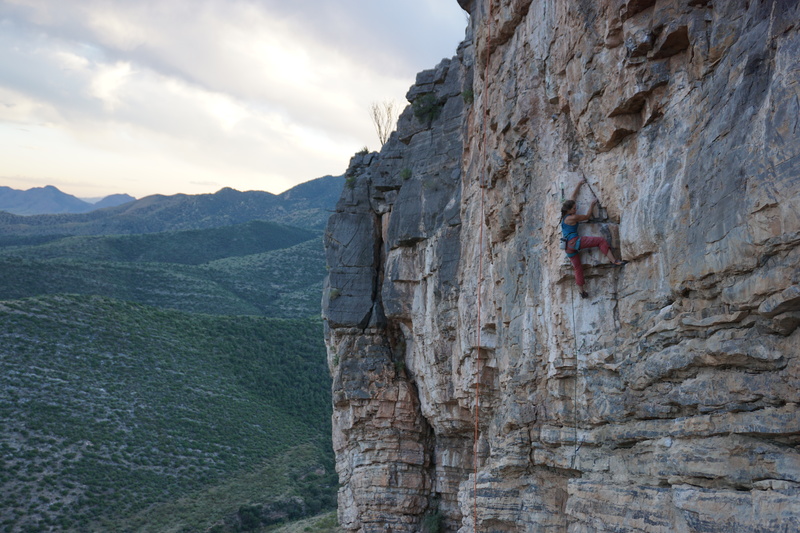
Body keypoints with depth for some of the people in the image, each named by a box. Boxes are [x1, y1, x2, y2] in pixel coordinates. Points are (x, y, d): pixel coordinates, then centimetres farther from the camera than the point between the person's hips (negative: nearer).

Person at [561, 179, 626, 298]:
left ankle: (581, 290, 9)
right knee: (601, 241, -11)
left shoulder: (564, 216, 15)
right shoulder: (572, 218, -9)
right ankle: (614, 261, -24)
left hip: (568, 246, 9)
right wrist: (592, 205, 16)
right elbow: (587, 216, 5)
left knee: (577, 267, 11)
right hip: (574, 241, -9)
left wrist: (578, 186, 35)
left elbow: (573, 197, 25)